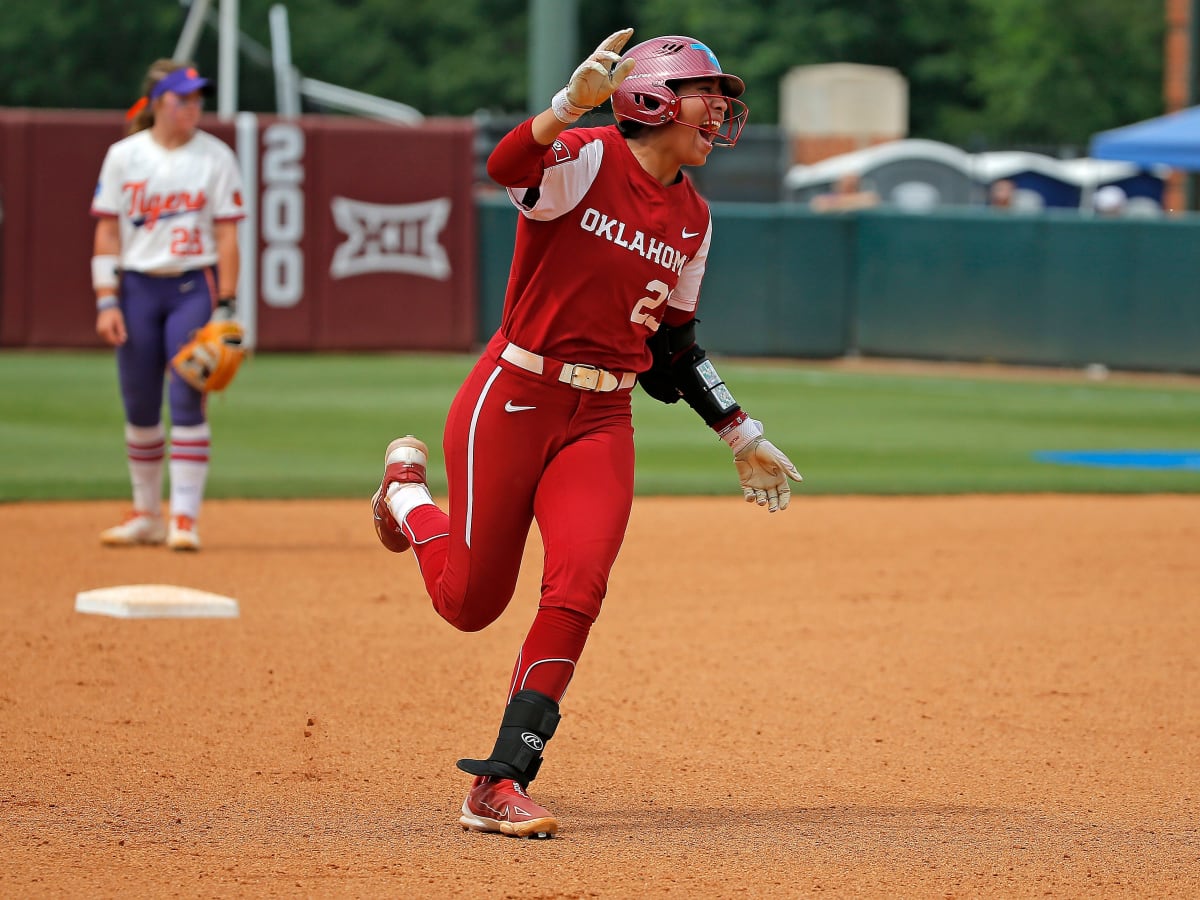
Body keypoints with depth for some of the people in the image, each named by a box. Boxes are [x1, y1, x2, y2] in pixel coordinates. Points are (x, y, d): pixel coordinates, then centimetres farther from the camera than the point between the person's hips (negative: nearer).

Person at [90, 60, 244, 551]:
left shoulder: (215, 156, 1)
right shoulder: (124, 156, 3)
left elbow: (226, 234, 0)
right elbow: (107, 232, 3)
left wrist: (226, 305, -6)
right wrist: (106, 301, -5)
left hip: (193, 288, -2)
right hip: (137, 288, 2)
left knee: (186, 402, -8)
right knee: (139, 405, 6)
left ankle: (185, 518, -7)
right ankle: (146, 515, 18)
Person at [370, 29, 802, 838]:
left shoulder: (692, 218, 10)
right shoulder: (585, 161, -11)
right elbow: (508, 166, -34)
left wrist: (740, 436, 18)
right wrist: (574, 101, -50)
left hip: (603, 421, 5)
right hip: (513, 401, -5)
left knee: (577, 589, -15)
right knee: (470, 602, 2)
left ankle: (501, 785, -10)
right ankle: (406, 488, 36)